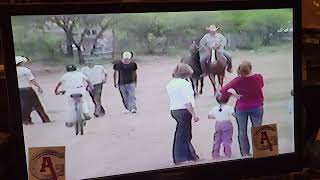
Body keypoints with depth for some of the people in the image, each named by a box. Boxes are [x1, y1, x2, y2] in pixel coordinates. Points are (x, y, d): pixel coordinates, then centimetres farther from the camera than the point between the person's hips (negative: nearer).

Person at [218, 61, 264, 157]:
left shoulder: (238, 81, -19)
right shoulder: (259, 77, -15)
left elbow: (224, 89, -22)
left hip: (241, 108, -1)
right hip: (257, 106, 1)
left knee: (242, 131, 11)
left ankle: (245, 153, 16)